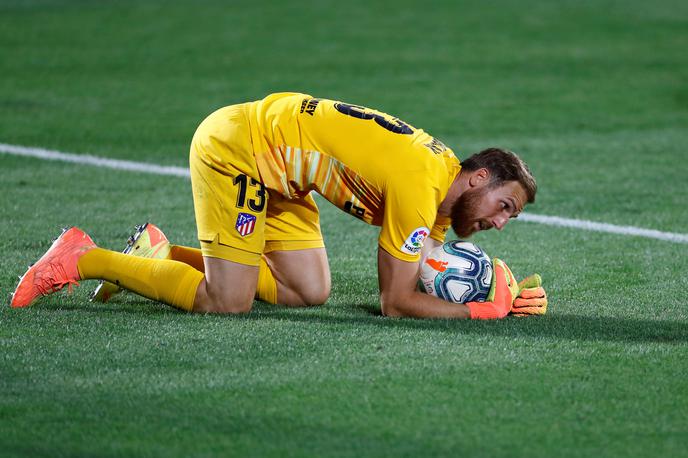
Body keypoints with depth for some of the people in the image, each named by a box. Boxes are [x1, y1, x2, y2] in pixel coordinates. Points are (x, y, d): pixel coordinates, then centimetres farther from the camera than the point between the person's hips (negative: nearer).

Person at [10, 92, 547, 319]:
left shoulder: (442, 172, 5)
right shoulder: (420, 186, -23)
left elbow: (424, 271, 4)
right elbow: (396, 302, -20)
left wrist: (504, 286, -10)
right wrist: (486, 311, -18)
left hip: (274, 168, 10)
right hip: (233, 144, -10)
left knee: (310, 292, 3)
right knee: (226, 303, -15)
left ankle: (164, 256, 15)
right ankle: (84, 259, -2)